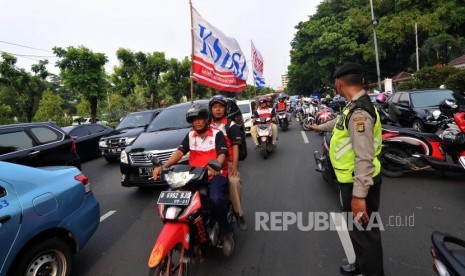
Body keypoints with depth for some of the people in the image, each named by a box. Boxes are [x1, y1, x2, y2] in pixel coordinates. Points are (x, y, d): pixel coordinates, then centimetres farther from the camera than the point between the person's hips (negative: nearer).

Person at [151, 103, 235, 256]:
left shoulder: (217, 134, 1)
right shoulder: (190, 136, 15)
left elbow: (222, 154, -13)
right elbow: (179, 152, 3)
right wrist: (163, 166, -15)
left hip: (215, 174, -4)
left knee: (216, 199, -32)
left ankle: (226, 232, -7)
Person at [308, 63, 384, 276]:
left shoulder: (359, 112, -24)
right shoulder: (354, 106, 8)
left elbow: (364, 158, -29)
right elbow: (340, 122, 31)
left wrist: (358, 195, -29)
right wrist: (320, 127, 48)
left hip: (358, 183, -10)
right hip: (352, 180, 10)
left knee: (364, 231, 4)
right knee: (356, 228, 25)